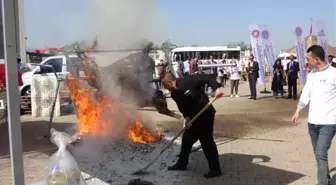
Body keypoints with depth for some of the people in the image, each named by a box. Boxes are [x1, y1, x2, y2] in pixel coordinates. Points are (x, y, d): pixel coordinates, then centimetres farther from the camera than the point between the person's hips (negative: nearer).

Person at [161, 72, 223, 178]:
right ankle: (181, 164, 33)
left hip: (205, 114, -8)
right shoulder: (174, 94, 5)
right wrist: (186, 117, -12)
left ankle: (215, 169, 8)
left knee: (207, 142, -4)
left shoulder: (188, 81, -18)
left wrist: (217, 88, -32)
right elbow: (182, 107, 7)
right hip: (194, 117, 8)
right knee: (186, 139, 16)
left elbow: (208, 78, -18)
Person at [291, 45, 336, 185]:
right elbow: (306, 94, 13)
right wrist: (297, 111, 7)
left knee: (321, 154, -11)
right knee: (318, 154, 16)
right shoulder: (311, 74, 7)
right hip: (312, 122, 6)